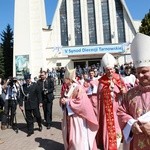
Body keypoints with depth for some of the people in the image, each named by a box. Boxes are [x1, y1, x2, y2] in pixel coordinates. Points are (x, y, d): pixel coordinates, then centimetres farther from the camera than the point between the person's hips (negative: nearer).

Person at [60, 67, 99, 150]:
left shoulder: (78, 88, -16)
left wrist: (67, 101, -20)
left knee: (78, 138, 2)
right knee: (69, 136, 17)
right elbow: (64, 100, 16)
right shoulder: (67, 89, 8)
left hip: (77, 117, -7)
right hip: (68, 117, 8)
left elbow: (80, 103, -22)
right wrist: (62, 101, -8)